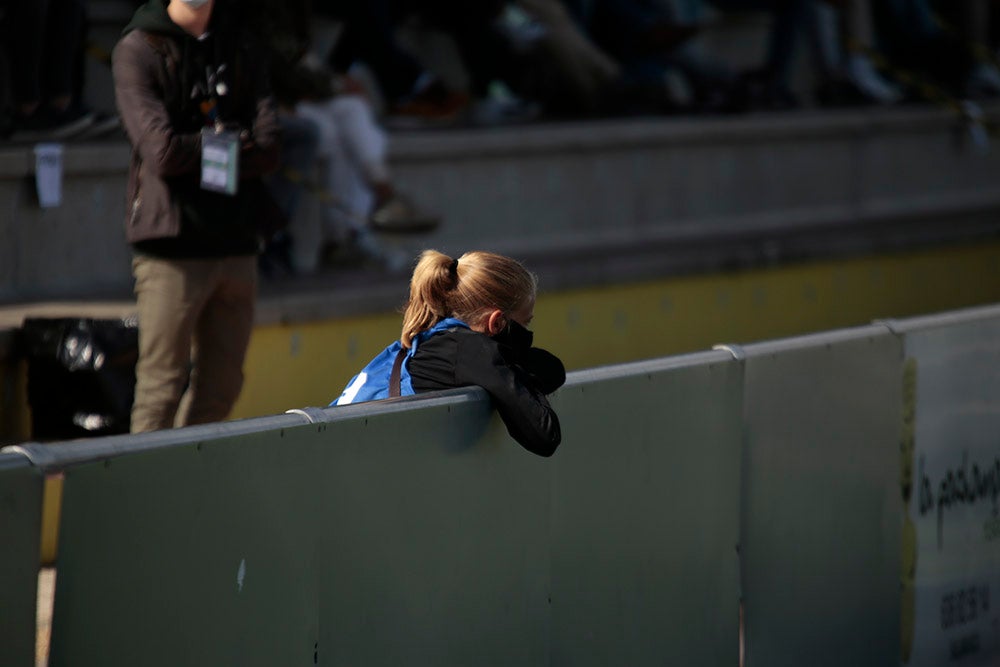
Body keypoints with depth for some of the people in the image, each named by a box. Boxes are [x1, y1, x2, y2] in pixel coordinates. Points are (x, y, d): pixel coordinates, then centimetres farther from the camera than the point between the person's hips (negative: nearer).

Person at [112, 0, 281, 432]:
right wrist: (233, 142, -3)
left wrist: (199, 151, -11)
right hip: (171, 246, -5)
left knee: (220, 389, 8)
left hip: (235, 246, 5)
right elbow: (162, 149, -16)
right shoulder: (137, 51, -2)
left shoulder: (241, 52, 13)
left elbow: (269, 149, 0)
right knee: (160, 390, -6)